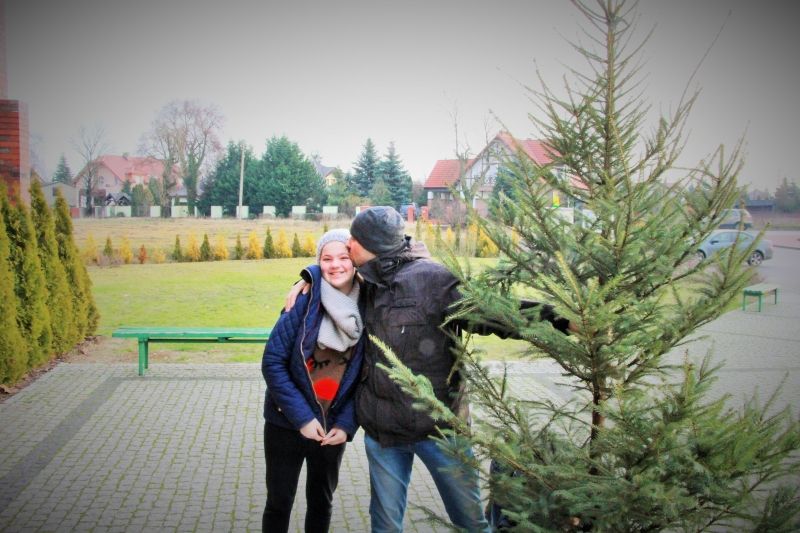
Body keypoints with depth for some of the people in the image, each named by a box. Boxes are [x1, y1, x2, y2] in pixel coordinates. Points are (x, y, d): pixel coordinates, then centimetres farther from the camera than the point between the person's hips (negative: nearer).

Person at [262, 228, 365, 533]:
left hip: (332, 428, 3)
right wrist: (302, 417, -17)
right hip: (287, 424, -3)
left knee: (321, 502, 18)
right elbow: (272, 362, -14)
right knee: (279, 503, 8)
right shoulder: (305, 302, -14)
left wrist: (347, 424, -11)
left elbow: (363, 377, 0)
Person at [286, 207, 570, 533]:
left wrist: (554, 318, -30)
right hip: (381, 430, 5)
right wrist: (308, 280, 10)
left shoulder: (429, 278, -13)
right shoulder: (369, 287, 7)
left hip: (437, 424, -5)